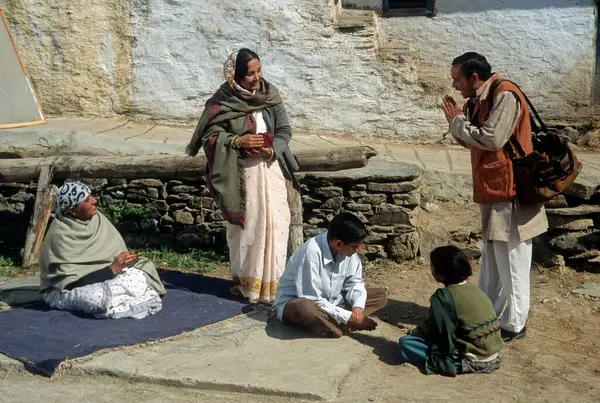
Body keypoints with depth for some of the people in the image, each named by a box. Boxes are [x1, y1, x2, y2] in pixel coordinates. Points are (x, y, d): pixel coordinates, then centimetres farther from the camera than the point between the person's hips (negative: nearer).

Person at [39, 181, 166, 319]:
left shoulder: (96, 218, -4)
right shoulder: (59, 236, -24)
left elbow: (115, 249, 4)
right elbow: (71, 281, -28)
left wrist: (124, 259, -18)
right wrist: (112, 269, -30)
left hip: (96, 278, 6)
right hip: (64, 290, -6)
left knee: (138, 275, -14)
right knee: (97, 296, -37)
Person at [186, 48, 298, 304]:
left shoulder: (270, 95, 3)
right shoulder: (222, 101, -7)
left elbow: (285, 130, 2)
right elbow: (209, 136, -7)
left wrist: (270, 149, -16)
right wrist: (237, 141, -20)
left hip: (270, 170, 3)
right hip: (240, 173, -3)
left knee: (273, 225, 0)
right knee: (245, 227, 3)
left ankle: (272, 283, 9)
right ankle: (245, 281, 16)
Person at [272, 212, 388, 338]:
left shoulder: (348, 250, -10)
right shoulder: (311, 252, -30)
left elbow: (355, 282, 1)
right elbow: (312, 300, -29)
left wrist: (358, 309, -19)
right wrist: (349, 318, -27)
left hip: (330, 303, 8)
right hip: (294, 303, -8)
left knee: (381, 294, -4)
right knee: (305, 308, -44)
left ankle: (328, 323, -18)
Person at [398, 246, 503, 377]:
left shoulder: (443, 296, -16)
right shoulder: (474, 289, 7)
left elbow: (430, 327, -6)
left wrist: (412, 332, 14)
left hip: (471, 361, -8)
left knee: (405, 343, -7)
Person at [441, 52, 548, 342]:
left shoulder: (505, 95, -16)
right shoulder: (481, 100, 13)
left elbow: (492, 139, -24)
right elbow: (473, 141, 16)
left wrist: (458, 122, -11)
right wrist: (457, 121, 0)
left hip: (509, 192, -10)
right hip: (492, 190, 10)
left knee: (511, 262, 0)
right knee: (492, 258, 18)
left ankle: (514, 324, 11)